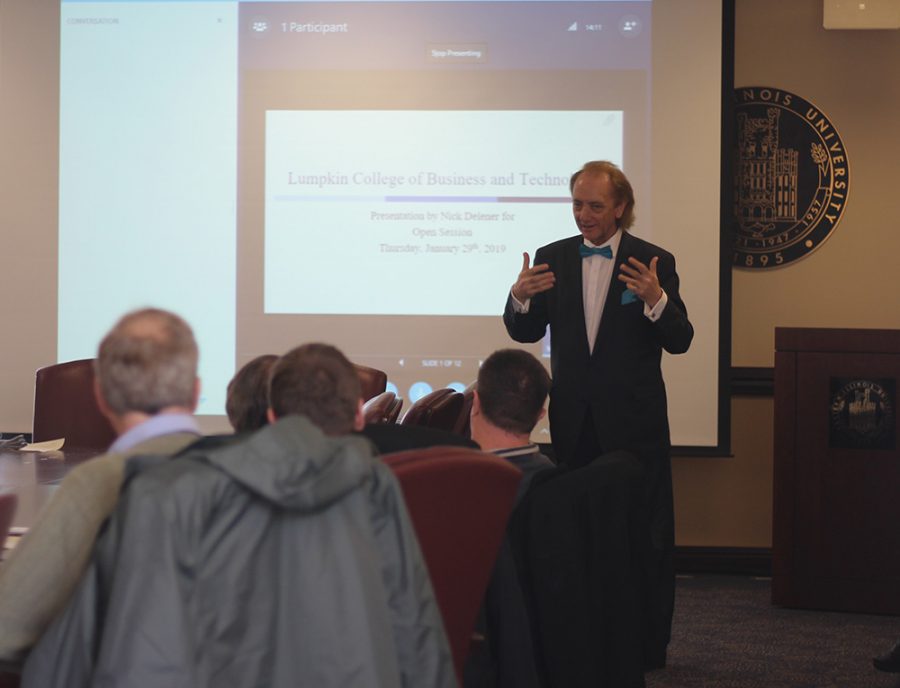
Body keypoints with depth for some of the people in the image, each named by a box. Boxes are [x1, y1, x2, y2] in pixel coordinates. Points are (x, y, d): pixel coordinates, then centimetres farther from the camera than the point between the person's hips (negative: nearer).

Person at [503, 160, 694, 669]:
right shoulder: (552, 258, 5)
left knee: (647, 535, 3)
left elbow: (680, 340, -8)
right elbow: (526, 333, 6)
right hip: (574, 419, 3)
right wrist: (520, 298, -16)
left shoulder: (653, 262, -4)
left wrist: (656, 299, -27)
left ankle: (648, 645, 12)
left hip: (634, 420, -3)